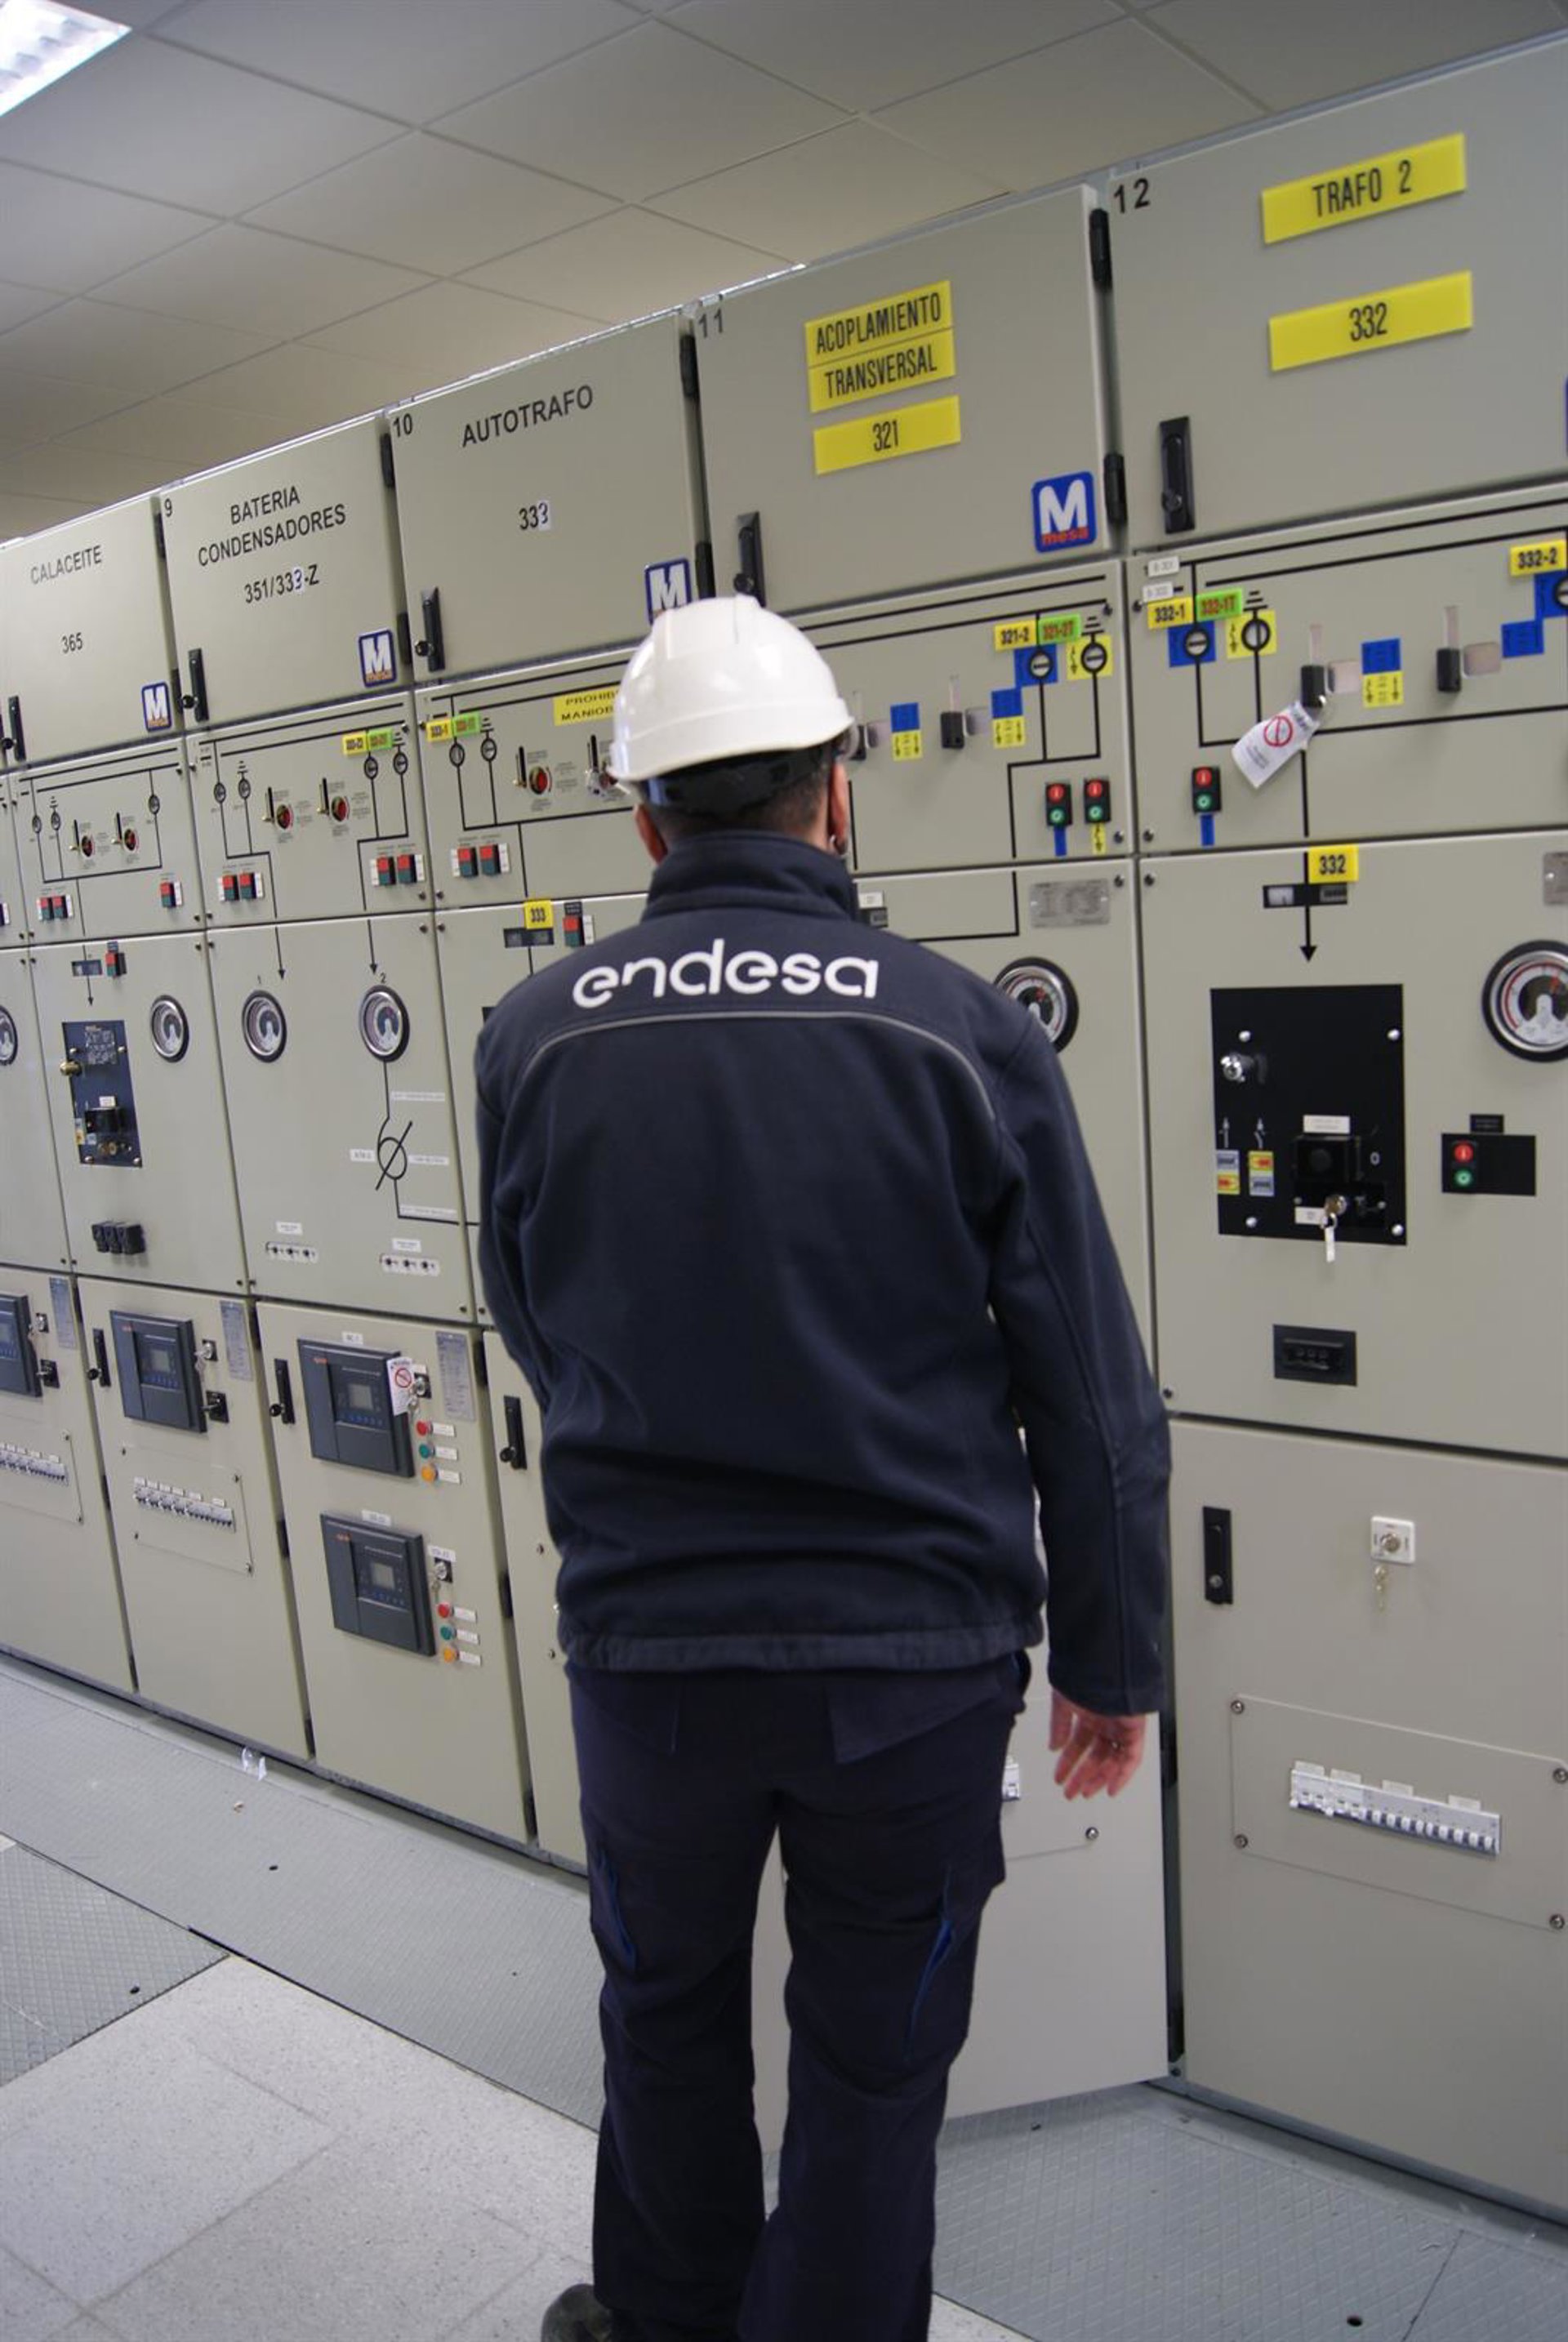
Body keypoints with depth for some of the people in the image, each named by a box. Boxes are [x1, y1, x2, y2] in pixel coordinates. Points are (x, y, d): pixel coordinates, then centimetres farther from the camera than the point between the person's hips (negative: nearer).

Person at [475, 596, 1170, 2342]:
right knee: (875, 2060, 20)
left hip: (644, 1634, 2)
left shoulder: (535, 1037, -7)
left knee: (667, 2013, 28)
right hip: (914, 1650, -2)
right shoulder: (964, 1032, -13)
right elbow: (1093, 1396, -8)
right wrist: (1110, 1658, 5)